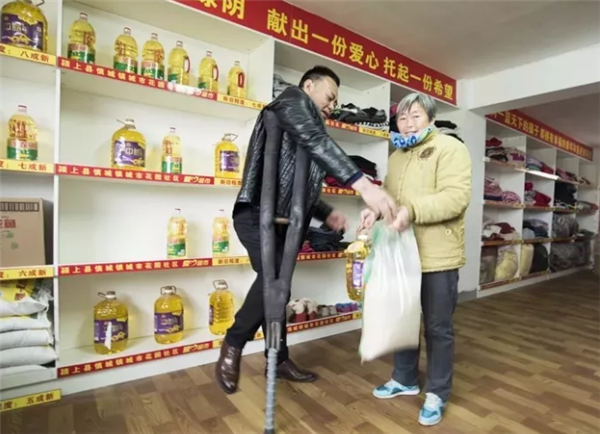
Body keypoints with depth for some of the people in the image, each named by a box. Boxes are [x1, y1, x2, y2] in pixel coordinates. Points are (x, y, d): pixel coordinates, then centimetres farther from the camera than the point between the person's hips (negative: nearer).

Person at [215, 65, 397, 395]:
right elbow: (318, 143, -22)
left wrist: (326, 213, 12)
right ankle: (233, 344, 0)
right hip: (257, 216, -10)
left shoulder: (306, 121, 26)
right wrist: (363, 184, -32)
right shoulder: (293, 99, 0)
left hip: (280, 220, 10)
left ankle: (279, 360, 25)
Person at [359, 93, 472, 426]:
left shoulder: (450, 148, -8)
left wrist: (412, 210, -32)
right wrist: (376, 210, -5)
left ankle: (437, 393, 27)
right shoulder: (396, 156, 16)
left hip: (438, 257, -7)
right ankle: (405, 380, 38)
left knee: (438, 328, 8)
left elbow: (457, 197, -20)